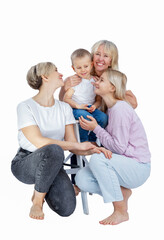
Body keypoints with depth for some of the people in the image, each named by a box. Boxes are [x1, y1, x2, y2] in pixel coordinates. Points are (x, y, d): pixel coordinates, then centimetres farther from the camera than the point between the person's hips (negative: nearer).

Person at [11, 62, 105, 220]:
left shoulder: (64, 108, 6)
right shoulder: (25, 107, -11)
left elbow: (71, 144, 1)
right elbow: (39, 142, -21)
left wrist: (92, 150, -20)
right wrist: (78, 145, -20)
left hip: (52, 165, 5)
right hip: (25, 164, -5)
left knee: (67, 208, -19)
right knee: (54, 150, -37)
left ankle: (42, 188, 15)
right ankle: (37, 201, -15)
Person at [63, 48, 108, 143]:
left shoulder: (95, 81, 10)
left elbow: (99, 100, 12)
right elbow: (66, 98, -6)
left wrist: (94, 106, -11)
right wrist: (78, 106, -21)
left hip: (90, 109, 4)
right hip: (75, 109, -4)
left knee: (104, 117, -22)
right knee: (88, 117, -33)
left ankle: (92, 139, -2)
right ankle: (83, 141, -11)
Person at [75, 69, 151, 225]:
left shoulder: (120, 109, -19)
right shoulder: (111, 108, 10)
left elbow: (119, 147, -20)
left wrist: (96, 128, -14)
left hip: (138, 168, -8)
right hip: (123, 164, 8)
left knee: (97, 159, -33)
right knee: (81, 179, -10)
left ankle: (121, 212, -19)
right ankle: (122, 192, 9)